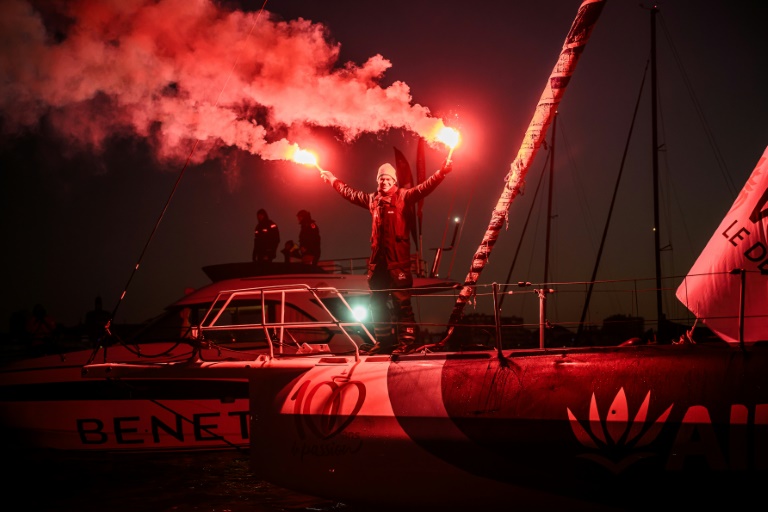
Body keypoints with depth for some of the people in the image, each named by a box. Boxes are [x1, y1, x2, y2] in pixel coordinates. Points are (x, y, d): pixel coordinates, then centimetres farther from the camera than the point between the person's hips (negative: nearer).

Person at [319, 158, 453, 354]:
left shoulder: (403, 196, 0)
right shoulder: (372, 199, 17)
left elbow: (424, 188, -13)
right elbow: (350, 193, 31)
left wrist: (441, 173, -27)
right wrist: (332, 179, 40)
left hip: (398, 259, -6)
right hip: (378, 258, 6)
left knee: (401, 301, -8)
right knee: (377, 302, 10)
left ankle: (407, 341, -4)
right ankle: (384, 341, 19)